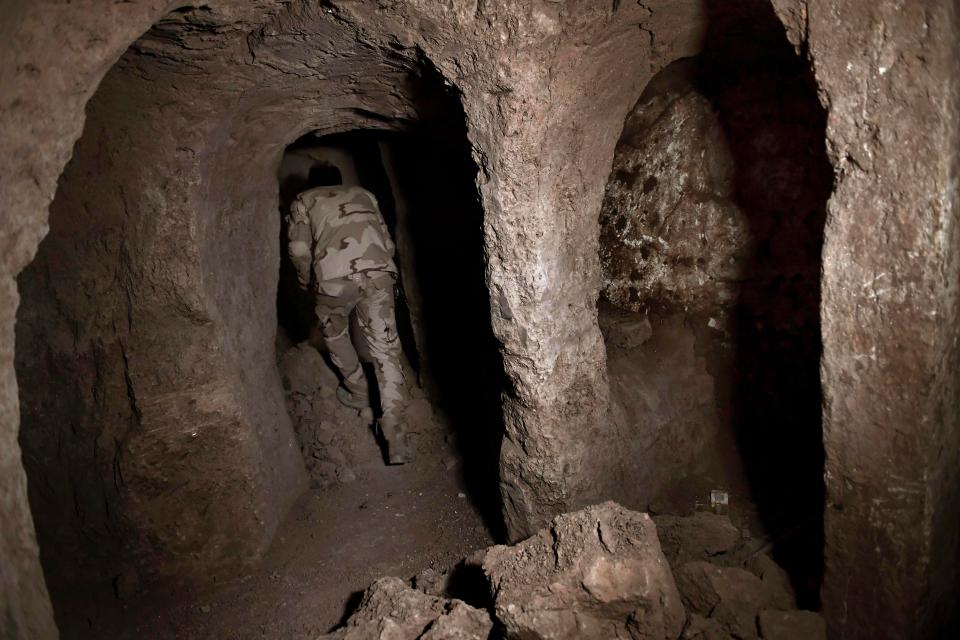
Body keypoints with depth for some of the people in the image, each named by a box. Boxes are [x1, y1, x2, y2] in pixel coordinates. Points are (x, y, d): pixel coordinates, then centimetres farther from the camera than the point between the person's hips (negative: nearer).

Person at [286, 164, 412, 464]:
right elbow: (388, 242, 24)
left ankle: (358, 392, 39)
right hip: (379, 272, 2)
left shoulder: (304, 200, 23)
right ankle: (394, 430, -3)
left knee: (334, 333, 28)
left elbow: (299, 250, 10)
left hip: (335, 277, -2)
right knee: (385, 347, 5)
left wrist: (305, 280, 27)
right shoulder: (363, 194, 30)